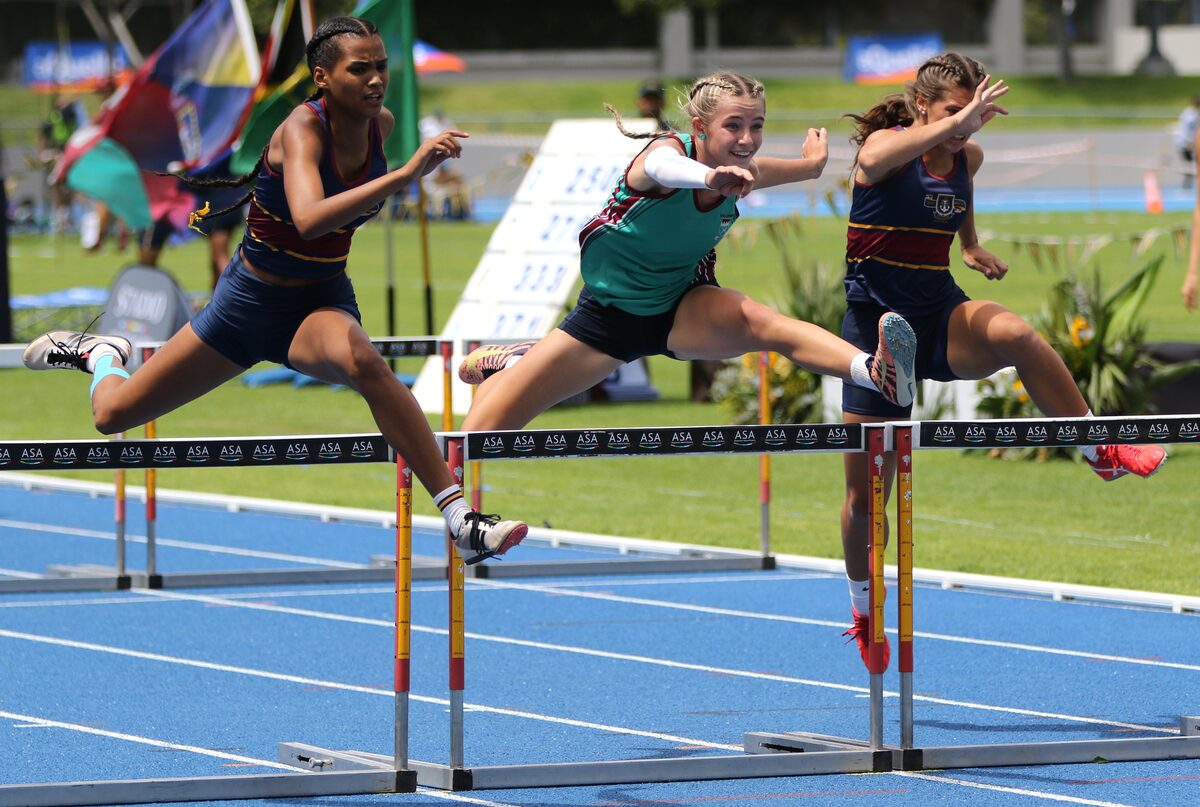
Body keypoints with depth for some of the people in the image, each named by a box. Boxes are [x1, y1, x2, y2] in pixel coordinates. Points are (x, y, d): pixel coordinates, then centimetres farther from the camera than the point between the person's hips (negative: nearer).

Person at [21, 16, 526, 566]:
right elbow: (309, 219, -47)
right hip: (250, 300, -2)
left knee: (363, 362, -37)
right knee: (113, 415, 7)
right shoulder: (302, 128, -25)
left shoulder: (382, 124, -7)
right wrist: (404, 174, -53)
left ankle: (460, 518, -38)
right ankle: (102, 355, 46)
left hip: (321, 305, 2)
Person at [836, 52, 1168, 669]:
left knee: (1013, 334, -35)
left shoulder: (969, 156, 3)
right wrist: (956, 122, -47)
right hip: (876, 323, -3)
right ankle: (864, 610, 29)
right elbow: (875, 161, -42)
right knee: (865, 496, 3)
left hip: (940, 316, 3)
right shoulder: (887, 144, -14)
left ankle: (1100, 450, -23)